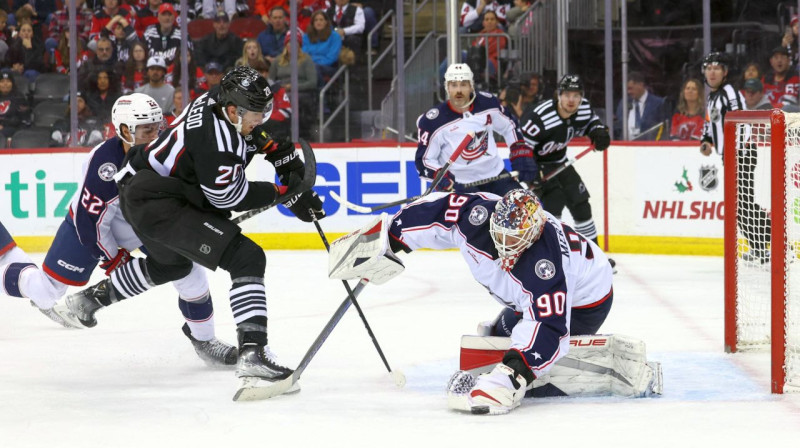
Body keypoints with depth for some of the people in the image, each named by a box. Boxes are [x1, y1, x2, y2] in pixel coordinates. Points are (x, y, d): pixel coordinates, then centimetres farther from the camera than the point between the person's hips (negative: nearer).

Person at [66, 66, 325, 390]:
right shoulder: (217, 138, -25)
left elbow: (254, 133, 25)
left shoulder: (219, 101, 2)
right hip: (159, 204, -11)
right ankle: (252, 354, -31)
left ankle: (93, 297, 56)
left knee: (172, 263, 40)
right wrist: (283, 193, -10)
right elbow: (228, 196, -17)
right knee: (247, 259, -19)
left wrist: (283, 154, 13)